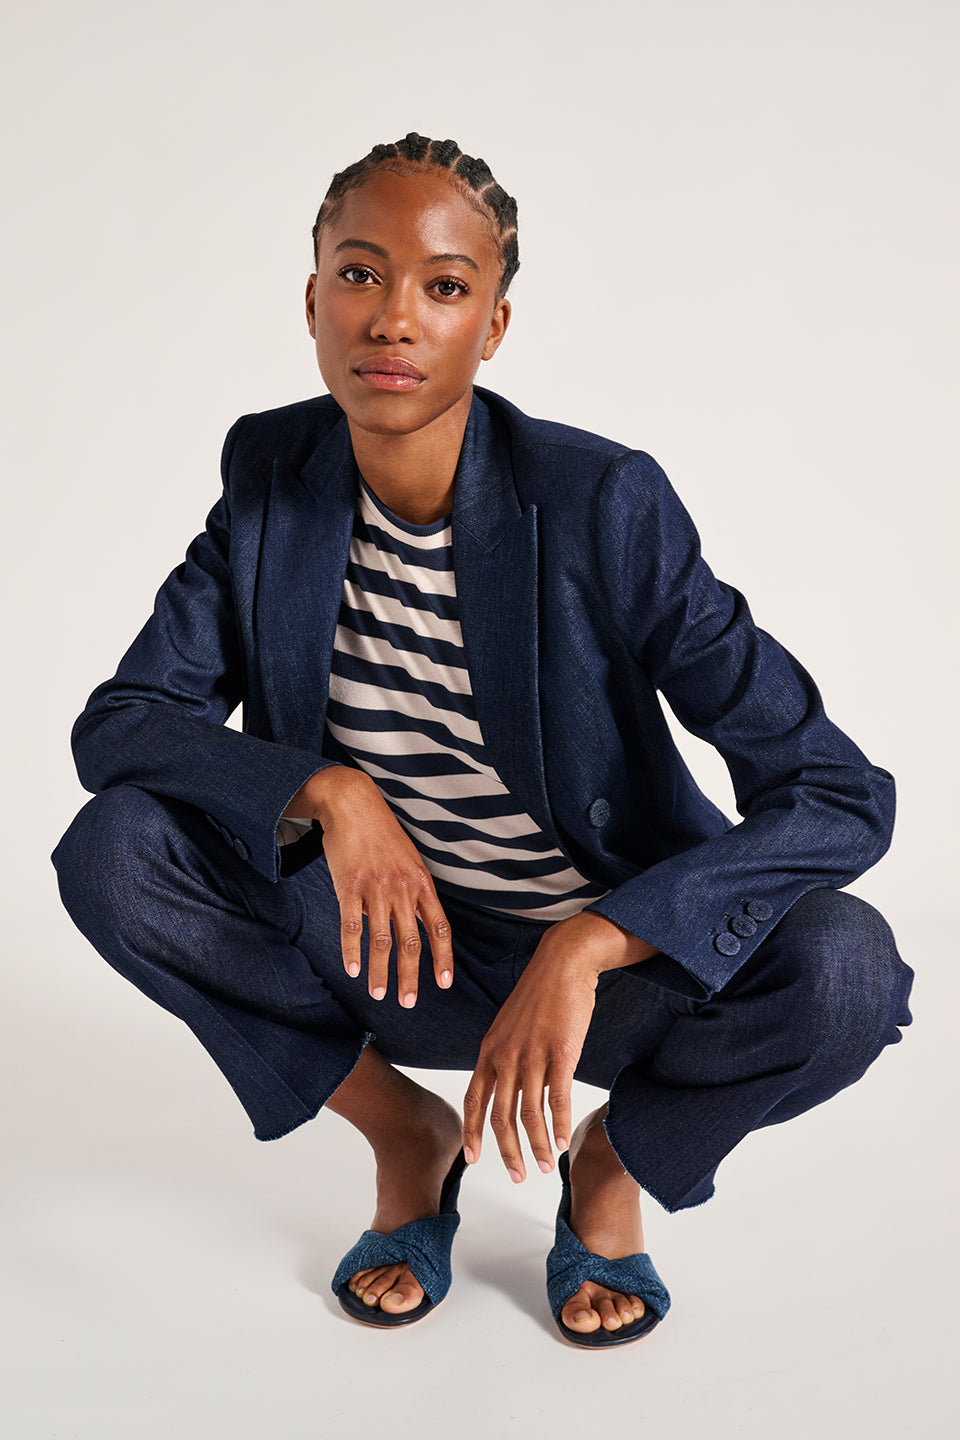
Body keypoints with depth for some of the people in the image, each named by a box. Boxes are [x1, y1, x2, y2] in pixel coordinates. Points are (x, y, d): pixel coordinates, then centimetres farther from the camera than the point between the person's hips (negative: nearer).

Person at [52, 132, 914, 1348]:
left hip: (614, 960, -2)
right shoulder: (272, 474, -7)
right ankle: (407, 1134, 3)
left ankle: (613, 1159, 4)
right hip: (385, 942, 3)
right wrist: (323, 789, -28)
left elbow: (842, 794, -23)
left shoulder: (603, 505, -20)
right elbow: (116, 725, -8)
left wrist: (583, 945, -35)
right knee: (111, 847, -19)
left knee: (840, 970, -31)